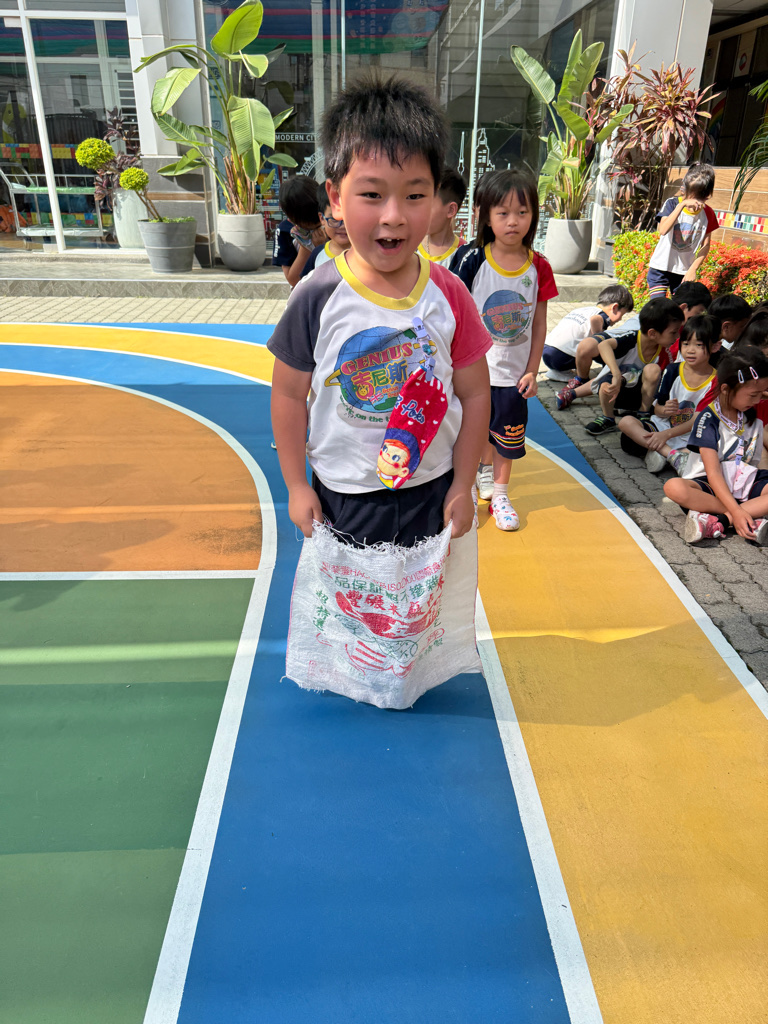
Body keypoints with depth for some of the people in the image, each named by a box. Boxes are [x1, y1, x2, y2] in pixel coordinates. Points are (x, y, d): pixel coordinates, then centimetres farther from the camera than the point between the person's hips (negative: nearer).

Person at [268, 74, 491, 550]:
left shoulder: (449, 294, -8)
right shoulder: (317, 298, -13)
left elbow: (475, 393, -1)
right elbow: (289, 394, -4)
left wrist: (462, 487, 0)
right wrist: (296, 485, 0)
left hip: (431, 494, 2)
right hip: (342, 498, -1)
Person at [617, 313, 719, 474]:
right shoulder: (672, 371, 2)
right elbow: (656, 408, 4)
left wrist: (667, 434, -23)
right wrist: (665, 410, -22)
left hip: (690, 437, -3)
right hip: (662, 425, 3)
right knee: (626, 422, -25)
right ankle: (672, 455, -31)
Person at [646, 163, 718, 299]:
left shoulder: (707, 213, 1)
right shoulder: (672, 203, -8)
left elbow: (705, 246, 3)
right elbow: (663, 230, -26)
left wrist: (693, 269, -8)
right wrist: (683, 204, -32)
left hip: (684, 271, 3)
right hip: (660, 268, -3)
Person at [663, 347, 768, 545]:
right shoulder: (708, 419, -10)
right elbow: (713, 472, -19)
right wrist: (736, 511, -29)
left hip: (746, 485, 5)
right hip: (710, 487, -5)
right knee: (674, 487, -36)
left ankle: (717, 521, -33)